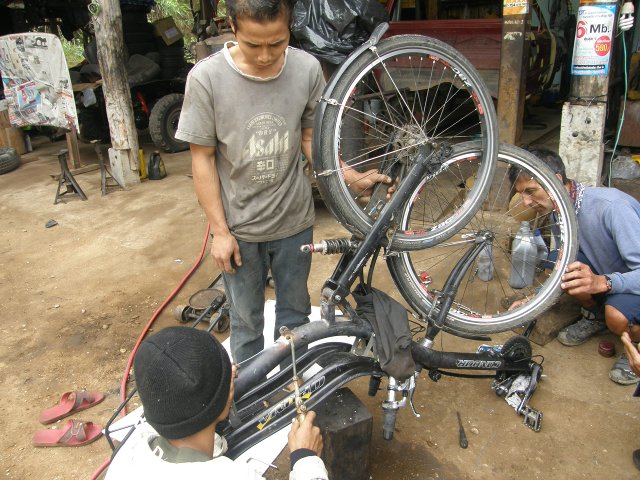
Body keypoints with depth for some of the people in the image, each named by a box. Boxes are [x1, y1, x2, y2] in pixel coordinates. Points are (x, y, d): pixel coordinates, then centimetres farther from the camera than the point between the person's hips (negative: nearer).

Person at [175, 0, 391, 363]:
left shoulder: (308, 69, -11)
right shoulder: (206, 77, -17)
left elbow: (311, 139, 1)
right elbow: (202, 158, -9)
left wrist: (354, 178, -14)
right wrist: (220, 231, -8)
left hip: (295, 221, 2)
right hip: (239, 227, -1)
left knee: (295, 312, 19)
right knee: (247, 321, 14)